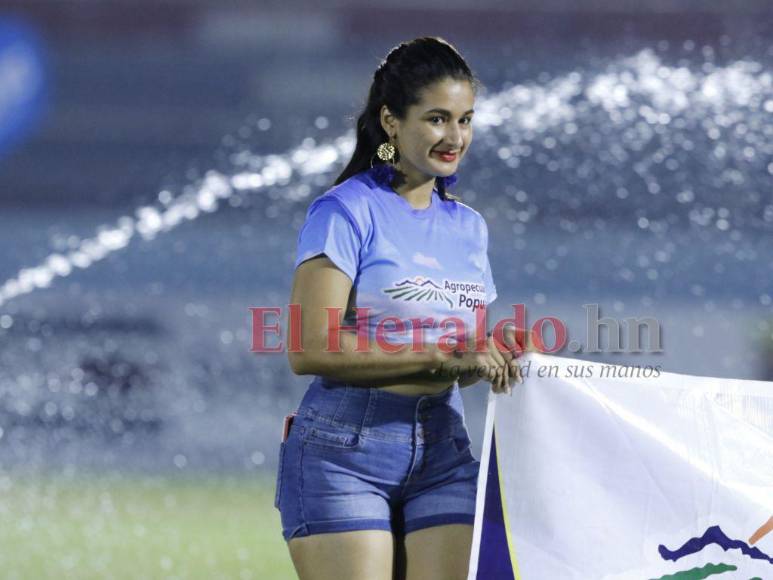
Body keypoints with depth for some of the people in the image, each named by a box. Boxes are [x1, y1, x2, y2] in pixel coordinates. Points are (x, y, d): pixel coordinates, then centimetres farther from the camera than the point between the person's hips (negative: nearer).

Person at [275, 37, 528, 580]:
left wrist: (493, 356, -2)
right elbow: (309, 349, -16)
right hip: (345, 452, -6)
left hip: (443, 451, 6)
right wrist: (441, 356, -18)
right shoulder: (345, 212, -6)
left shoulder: (469, 226, 15)